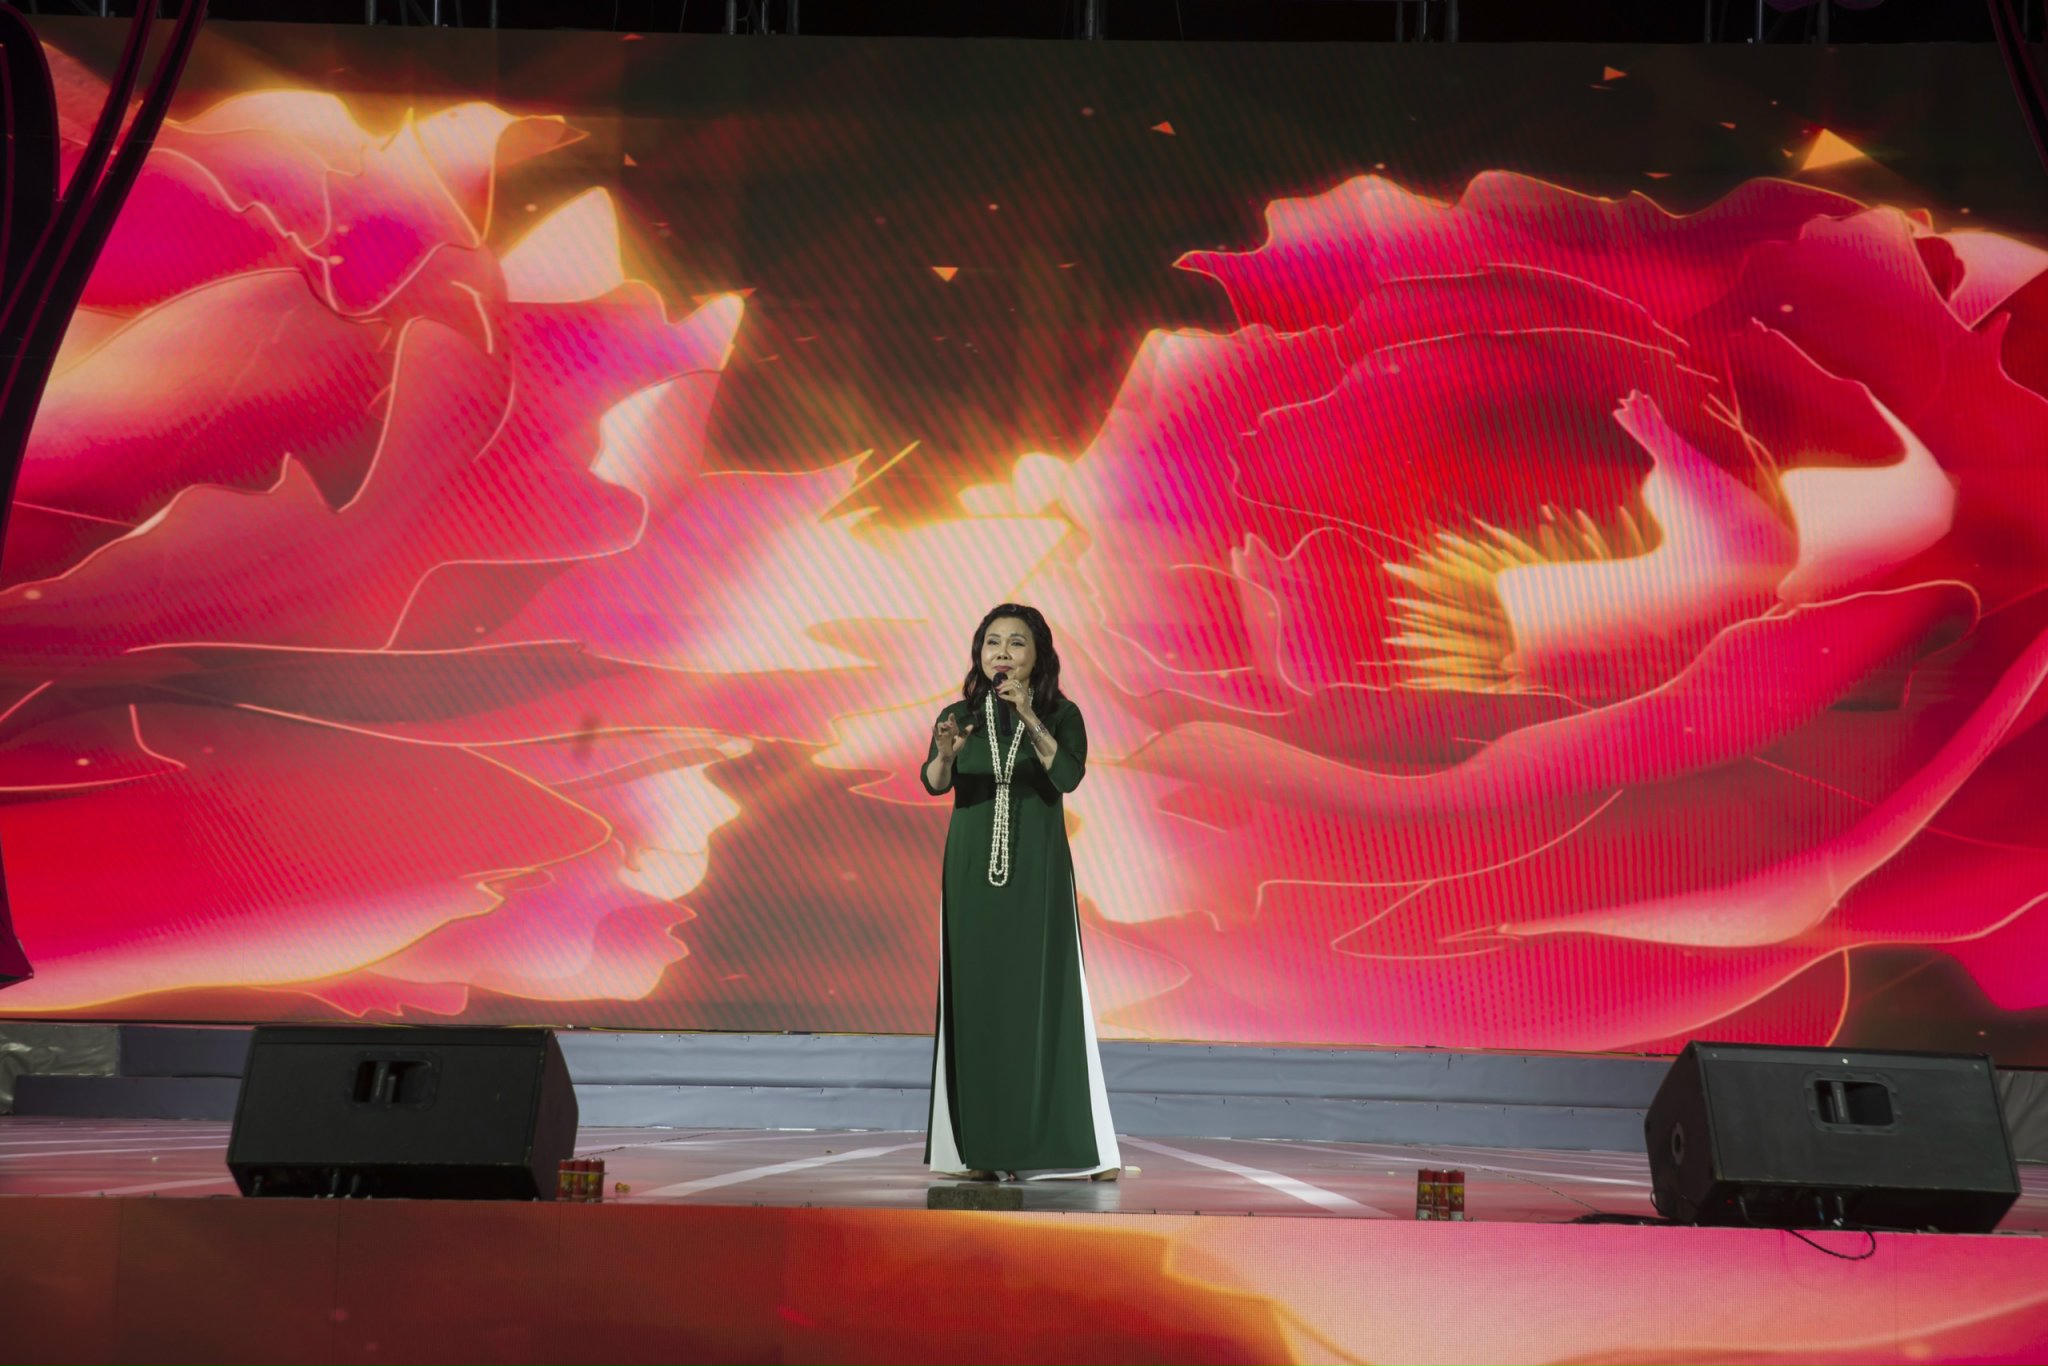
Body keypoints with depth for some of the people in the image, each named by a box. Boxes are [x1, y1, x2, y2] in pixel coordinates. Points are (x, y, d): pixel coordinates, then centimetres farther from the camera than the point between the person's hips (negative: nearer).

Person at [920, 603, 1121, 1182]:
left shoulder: (1062, 714, 1)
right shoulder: (959, 715, 5)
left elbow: (1068, 776, -17)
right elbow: (934, 783, -11)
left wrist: (1030, 718, -27)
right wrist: (946, 753, -32)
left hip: (1038, 874, -1)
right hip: (973, 874, 2)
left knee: (1046, 995, -6)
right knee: (977, 998, -1)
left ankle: (1069, 1143, -3)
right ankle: (981, 1146, 1)